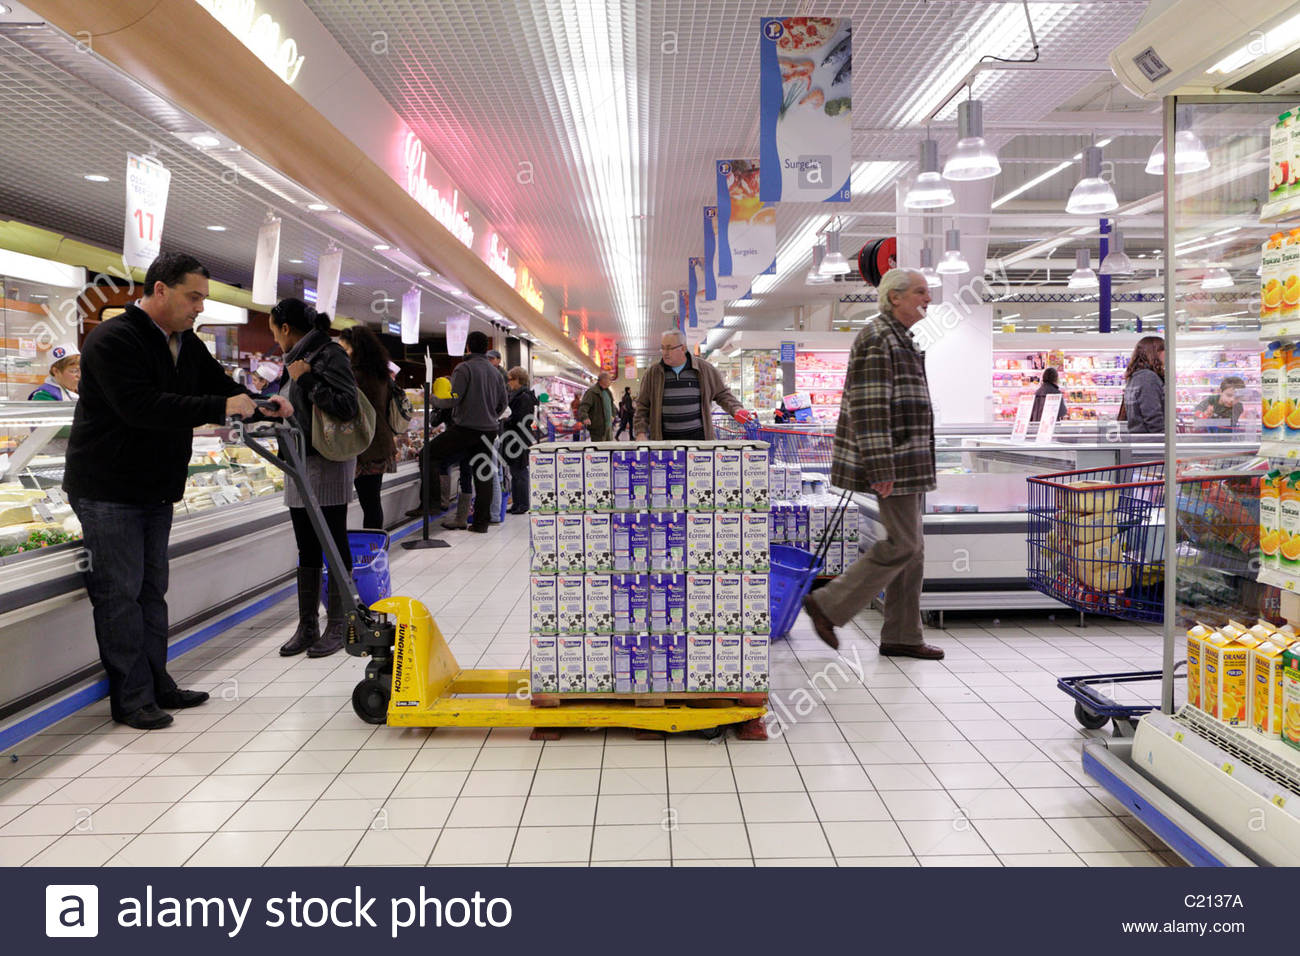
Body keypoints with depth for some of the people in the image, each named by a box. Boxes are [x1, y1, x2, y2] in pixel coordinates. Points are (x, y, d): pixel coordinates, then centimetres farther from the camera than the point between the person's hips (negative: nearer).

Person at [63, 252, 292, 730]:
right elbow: (141, 406, -30)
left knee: (151, 590, 14)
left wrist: (266, 406, -7)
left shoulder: (186, 343, 9)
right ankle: (131, 698, 6)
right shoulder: (113, 339, -18)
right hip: (108, 490, -9)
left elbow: (221, 386, 13)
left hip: (156, 489, 9)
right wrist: (220, 407, -30)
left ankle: (156, 684, 24)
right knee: (120, 593, -2)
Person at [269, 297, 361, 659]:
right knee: (307, 550, 12)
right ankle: (307, 627, 19)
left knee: (334, 547, 0)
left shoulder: (329, 355, -11)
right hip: (299, 466, 9)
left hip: (327, 466, -9)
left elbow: (348, 407, -20)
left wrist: (307, 379, -18)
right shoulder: (296, 358, 15)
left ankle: (337, 627, 9)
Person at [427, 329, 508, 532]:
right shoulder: (496, 373, 14)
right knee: (483, 475, 8)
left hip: (465, 427, -6)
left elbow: (454, 400, -14)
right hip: (489, 430, 7)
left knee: (428, 454, 4)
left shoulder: (464, 368, -7)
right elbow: (503, 404, 17)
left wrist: (431, 399, 2)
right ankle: (482, 522, 9)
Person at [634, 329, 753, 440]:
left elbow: (722, 394, 15)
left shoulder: (704, 369, 5)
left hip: (698, 437, 0)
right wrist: (641, 432, -1)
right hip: (664, 439, 0)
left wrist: (736, 409, -2)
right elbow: (642, 406, 10)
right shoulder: (653, 373, 6)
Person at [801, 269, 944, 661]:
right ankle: (828, 605, 1)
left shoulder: (900, 340, 19)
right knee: (902, 544, -8)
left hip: (906, 460, 10)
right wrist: (881, 468, -25)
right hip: (892, 459, -10)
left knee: (911, 545, 9)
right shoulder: (877, 340, -13)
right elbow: (869, 408, -21)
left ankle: (902, 636, 15)